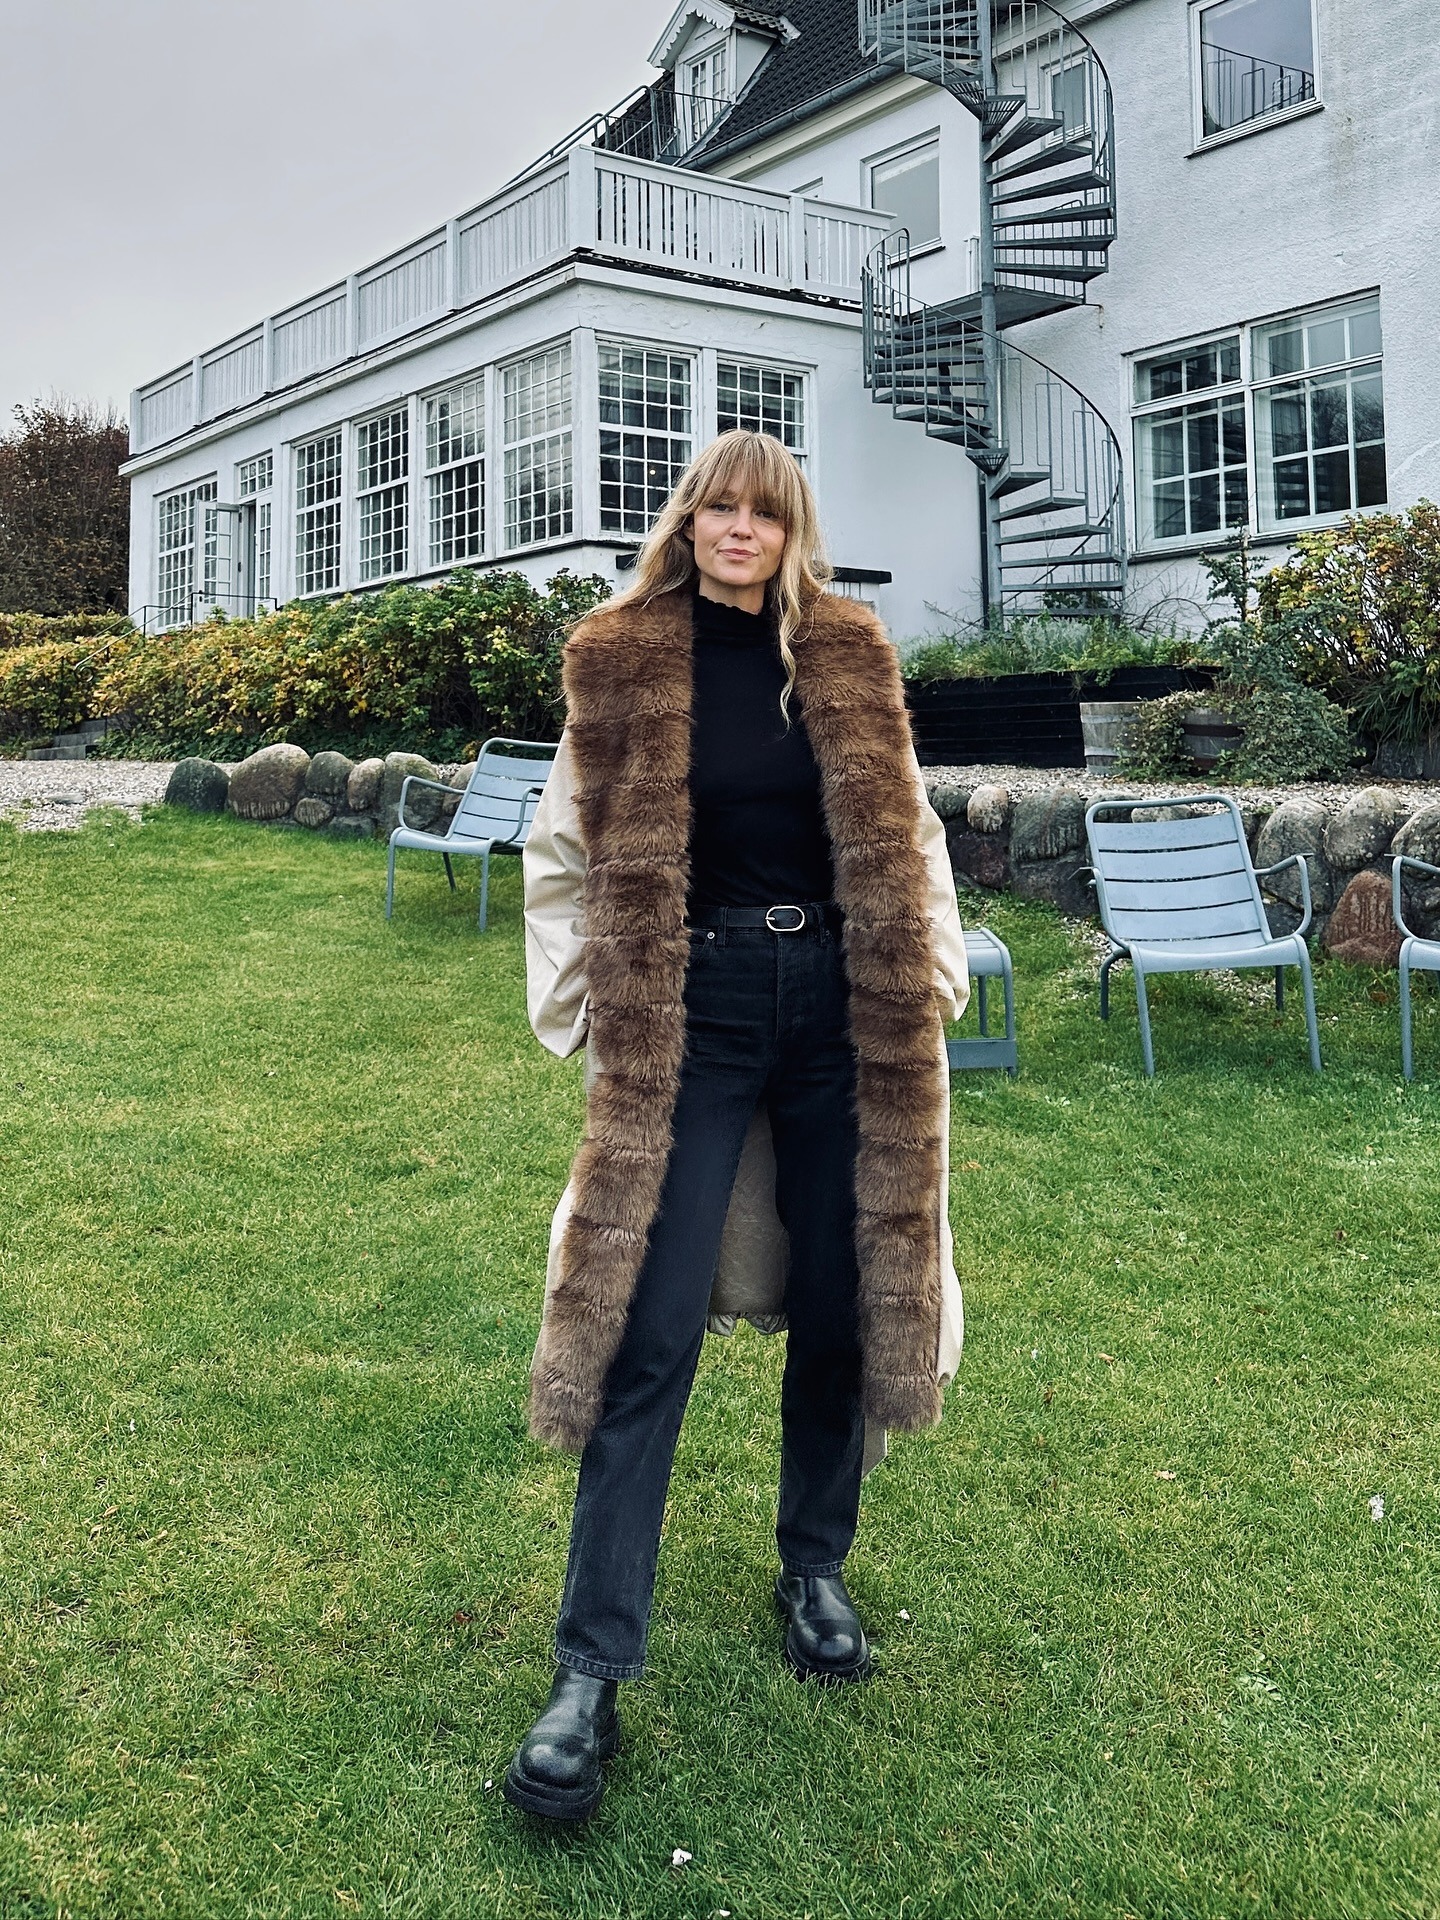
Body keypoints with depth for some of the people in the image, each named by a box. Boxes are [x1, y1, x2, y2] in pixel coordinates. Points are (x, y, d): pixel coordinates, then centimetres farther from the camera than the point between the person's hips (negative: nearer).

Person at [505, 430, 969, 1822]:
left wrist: (933, 971, 6)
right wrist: (575, 1007, 2)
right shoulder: (620, 665, 1)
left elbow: (904, 837, 14)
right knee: (647, 1334, -6)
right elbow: (561, 854, 8)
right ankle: (590, 1673, 2)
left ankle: (813, 1570, 32)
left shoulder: (847, 660, 5)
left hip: (842, 1009, 2)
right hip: (687, 1016, -2)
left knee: (838, 1310, 9)